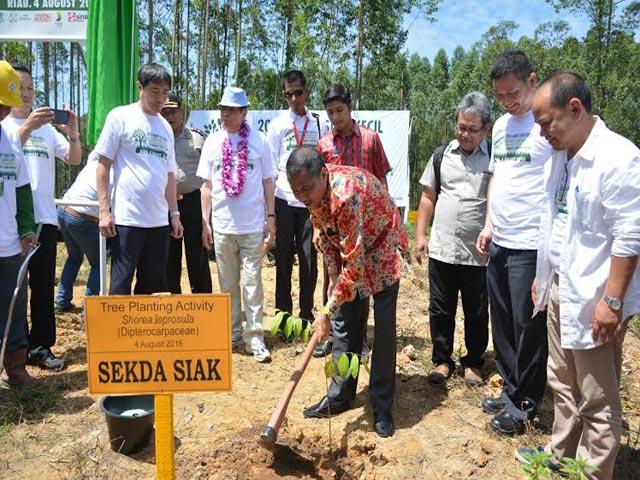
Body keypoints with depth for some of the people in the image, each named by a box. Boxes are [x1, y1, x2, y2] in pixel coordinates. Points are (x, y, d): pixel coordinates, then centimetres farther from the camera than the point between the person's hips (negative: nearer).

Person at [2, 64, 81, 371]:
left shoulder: (47, 127, 14)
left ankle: (40, 347, 13)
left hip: (44, 217, 3)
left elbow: (74, 160, 6)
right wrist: (27, 127, -28)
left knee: (43, 286, 5)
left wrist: (73, 134, -12)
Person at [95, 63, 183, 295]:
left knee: (153, 286, 11)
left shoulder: (166, 127, 15)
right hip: (126, 218, -5)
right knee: (120, 287, -3)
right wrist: (104, 210, -9)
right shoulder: (120, 116, -1)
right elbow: (103, 164, -3)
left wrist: (174, 213, 16)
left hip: (159, 221, 6)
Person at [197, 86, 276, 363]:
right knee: (227, 284, 10)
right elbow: (207, 185, 8)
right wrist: (205, 221, 5)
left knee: (252, 283, 0)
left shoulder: (259, 141, 0)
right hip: (222, 225, 2)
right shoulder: (213, 142, 5)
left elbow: (268, 182, 5)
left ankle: (255, 338, 6)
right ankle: (233, 334, 23)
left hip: (253, 225, -2)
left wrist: (270, 215, 1)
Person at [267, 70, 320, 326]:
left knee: (309, 261, 3)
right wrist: (269, 210, -4)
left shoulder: (317, 124, 11)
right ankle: (283, 315, 14)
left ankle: (307, 316, 15)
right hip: (284, 201, -1)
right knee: (284, 262, 4)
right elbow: (270, 169, 2)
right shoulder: (278, 124, 5)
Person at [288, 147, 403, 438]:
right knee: (345, 322, 8)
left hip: (380, 248, -7)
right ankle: (340, 395, 18)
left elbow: (354, 264, -37)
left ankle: (382, 407, 4)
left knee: (383, 327, -8)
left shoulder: (346, 195, -39)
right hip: (348, 249, 7)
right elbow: (324, 234, 2)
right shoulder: (313, 190, -15)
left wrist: (327, 312, -33)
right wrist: (333, 276, -8)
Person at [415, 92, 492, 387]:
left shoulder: (495, 158, -3)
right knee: (440, 309, 12)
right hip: (441, 249, 3)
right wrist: (420, 234, 6)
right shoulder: (442, 156, 7)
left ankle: (473, 363, 29)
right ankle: (442, 360, 27)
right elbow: (428, 197, 12)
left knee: (477, 313, 11)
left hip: (479, 253, -2)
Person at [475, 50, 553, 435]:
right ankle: (511, 389, 31)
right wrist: (489, 225, 13)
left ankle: (525, 403, 18)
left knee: (529, 326, 3)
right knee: (503, 322, 15)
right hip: (498, 243, 8)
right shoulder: (501, 125, 14)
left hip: (531, 245, -8)